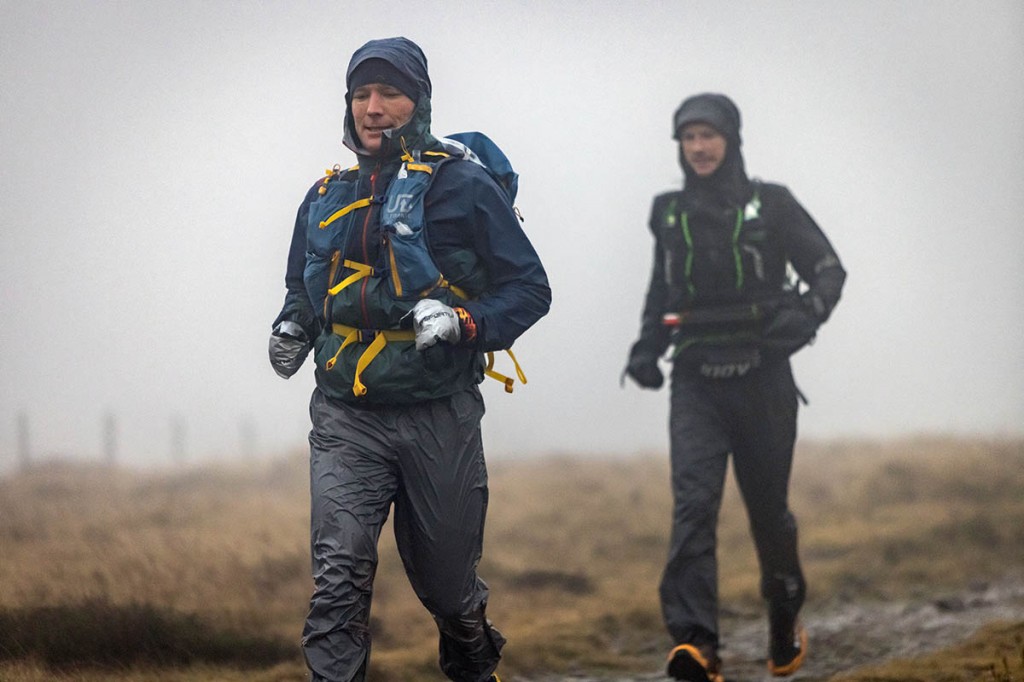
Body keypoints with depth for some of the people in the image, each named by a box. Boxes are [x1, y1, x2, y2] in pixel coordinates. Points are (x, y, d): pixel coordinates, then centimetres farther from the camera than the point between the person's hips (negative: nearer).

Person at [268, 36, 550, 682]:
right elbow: (302, 286, 27)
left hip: (439, 417, -2)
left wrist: (462, 322, -21)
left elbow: (530, 288, -4)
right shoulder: (327, 198, 11)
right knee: (339, 575, -15)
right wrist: (292, 330, 4)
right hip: (346, 418, 3)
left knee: (447, 579, 13)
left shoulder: (463, 187, -5)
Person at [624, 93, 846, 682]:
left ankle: (786, 622, 36)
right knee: (693, 504, -17)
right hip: (696, 384, 2)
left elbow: (829, 269, 2)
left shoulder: (771, 205, 0)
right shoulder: (670, 214, 11)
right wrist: (646, 349, 9)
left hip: (761, 379, -2)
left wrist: (804, 315, -18)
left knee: (769, 510, 9)